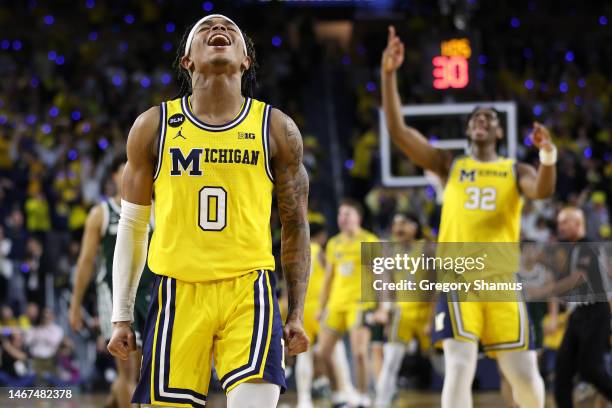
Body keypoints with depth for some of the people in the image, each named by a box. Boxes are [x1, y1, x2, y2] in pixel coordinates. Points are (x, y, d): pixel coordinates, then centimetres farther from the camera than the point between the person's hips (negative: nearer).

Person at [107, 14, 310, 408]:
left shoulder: (277, 129, 5)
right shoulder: (154, 126, 6)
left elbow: (296, 226, 10)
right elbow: (132, 226, 12)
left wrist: (297, 313, 4)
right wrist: (121, 316, 9)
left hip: (250, 289, -1)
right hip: (178, 291, 1)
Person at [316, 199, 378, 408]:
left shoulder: (369, 241, -2)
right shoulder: (333, 244, 14)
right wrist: (321, 307, 15)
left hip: (359, 303, -6)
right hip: (336, 304, 6)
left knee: (359, 351, -16)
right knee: (322, 351, 2)